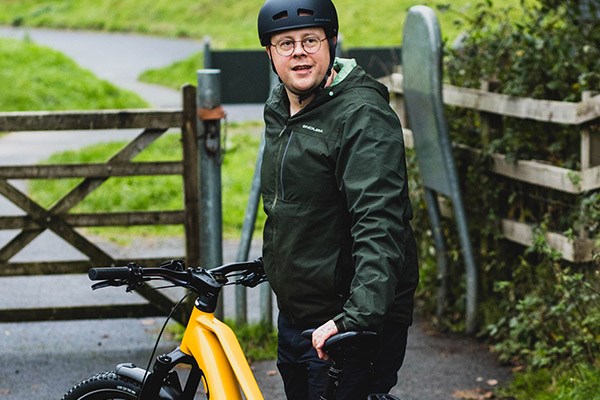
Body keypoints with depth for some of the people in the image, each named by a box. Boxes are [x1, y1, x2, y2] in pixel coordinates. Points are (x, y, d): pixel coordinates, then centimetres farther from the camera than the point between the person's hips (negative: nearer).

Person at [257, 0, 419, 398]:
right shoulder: (278, 110, 10)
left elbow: (379, 226, -29)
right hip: (294, 318, 9)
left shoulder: (362, 115, -18)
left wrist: (356, 317, -38)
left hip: (348, 330, -9)